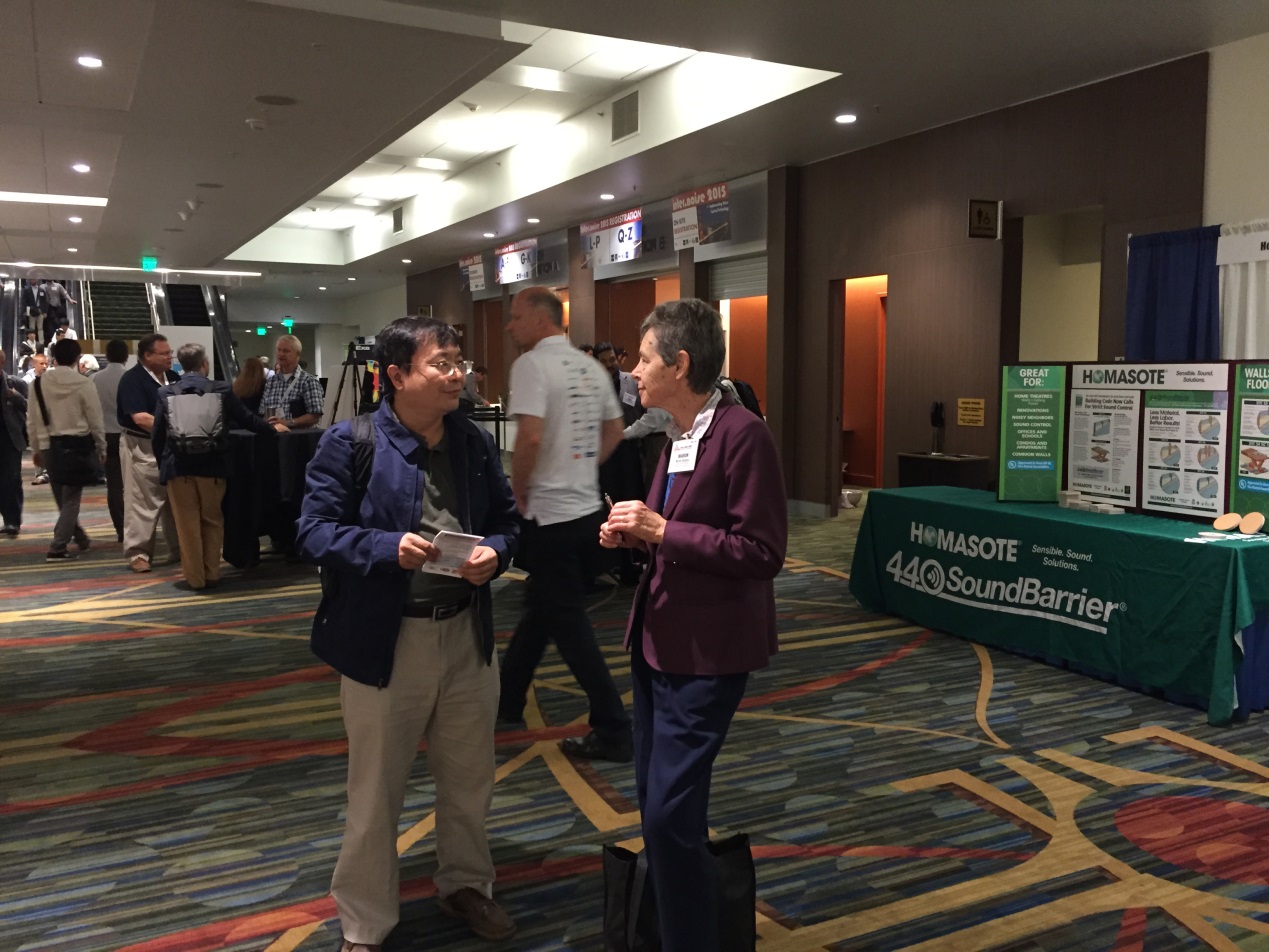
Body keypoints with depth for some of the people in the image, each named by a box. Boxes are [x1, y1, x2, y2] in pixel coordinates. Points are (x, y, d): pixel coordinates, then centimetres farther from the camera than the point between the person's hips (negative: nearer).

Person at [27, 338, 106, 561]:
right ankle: (57, 547, -4)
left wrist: (37, 448, 16)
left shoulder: (40, 383, -2)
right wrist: (101, 447, 7)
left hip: (50, 446, 3)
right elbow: (95, 420, -6)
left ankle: (80, 538, 31)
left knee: (63, 498, 18)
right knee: (71, 498, 3)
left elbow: (32, 420, 4)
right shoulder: (83, 383, -10)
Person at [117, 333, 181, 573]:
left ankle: (180, 548, 23)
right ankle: (138, 553, 4)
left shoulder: (173, 378, 9)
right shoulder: (132, 379, -13)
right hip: (141, 447, -7)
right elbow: (140, 418, -22)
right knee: (141, 502, -3)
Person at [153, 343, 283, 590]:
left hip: (178, 467, 0)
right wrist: (273, 429, 23)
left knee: (187, 524, 7)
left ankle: (194, 578, 13)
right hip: (211, 465, 0)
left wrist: (163, 463, 15)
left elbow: (157, 435, 0)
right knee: (212, 522, 15)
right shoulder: (221, 389, -3)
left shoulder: (166, 393, -2)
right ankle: (211, 574, 18)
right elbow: (247, 419, 6)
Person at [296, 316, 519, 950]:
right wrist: (389, 547, -27)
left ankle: (465, 884, 44)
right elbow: (316, 531, -12)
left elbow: (506, 521, 10)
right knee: (375, 791, 10)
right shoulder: (350, 443, -11)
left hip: (467, 633, 5)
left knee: (469, 779, 19)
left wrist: (494, 553, -12)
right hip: (383, 639, -4)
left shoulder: (476, 443, 4)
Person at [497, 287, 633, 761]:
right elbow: (614, 430, 17)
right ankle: (507, 698, 35)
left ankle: (612, 730, 2)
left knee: (567, 621, -2)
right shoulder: (590, 367, 11)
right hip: (586, 506, 9)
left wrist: (518, 490, -11)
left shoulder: (532, 364, -14)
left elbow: (530, 437, -26)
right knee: (540, 607, 20)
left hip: (550, 513, -9)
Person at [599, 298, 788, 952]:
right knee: (655, 798, 18)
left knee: (670, 811, -5)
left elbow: (762, 552, -20)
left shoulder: (742, 434, -17)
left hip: (704, 652, -9)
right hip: (657, 639, 9)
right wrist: (633, 536, 1)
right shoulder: (678, 437, 11)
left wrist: (661, 530, -21)